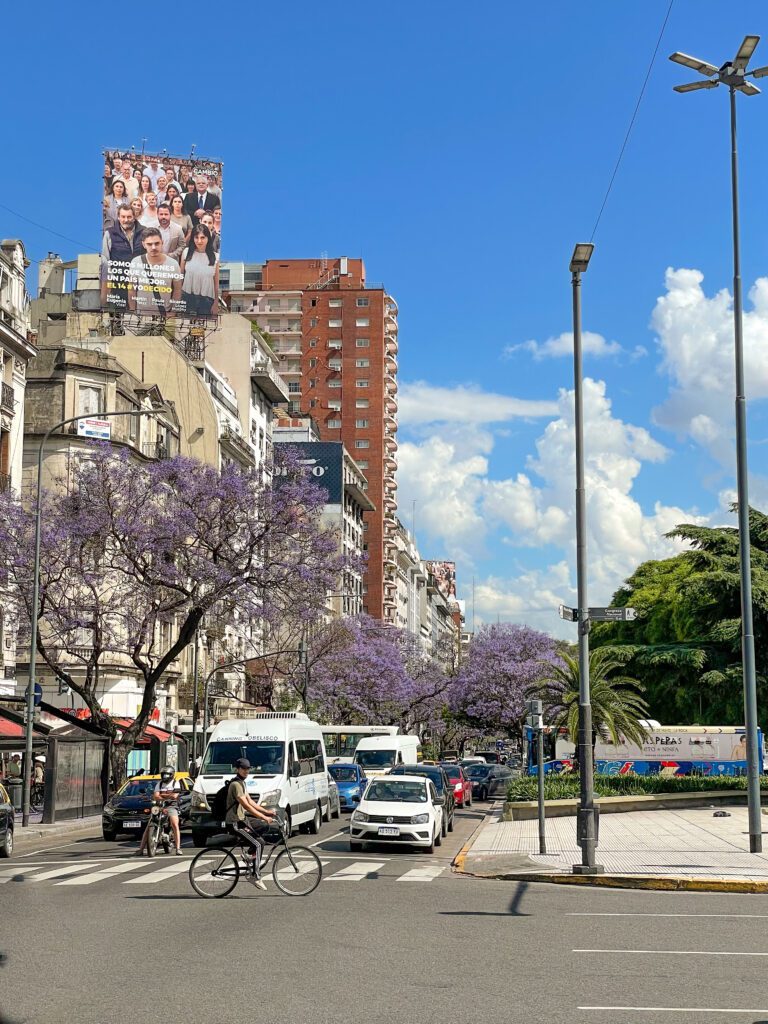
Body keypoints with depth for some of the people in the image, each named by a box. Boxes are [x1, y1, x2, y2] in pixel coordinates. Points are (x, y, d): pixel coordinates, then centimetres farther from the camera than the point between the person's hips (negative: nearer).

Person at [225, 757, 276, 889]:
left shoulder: (241, 783, 16)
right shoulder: (236, 785, -17)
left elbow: (250, 802, 18)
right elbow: (246, 806, -24)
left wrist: (266, 811, 9)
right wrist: (264, 817, -24)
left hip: (241, 821, 10)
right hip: (234, 823, -10)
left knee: (259, 843, 7)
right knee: (257, 845, -15)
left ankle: (254, 874, 11)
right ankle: (256, 877, -13)